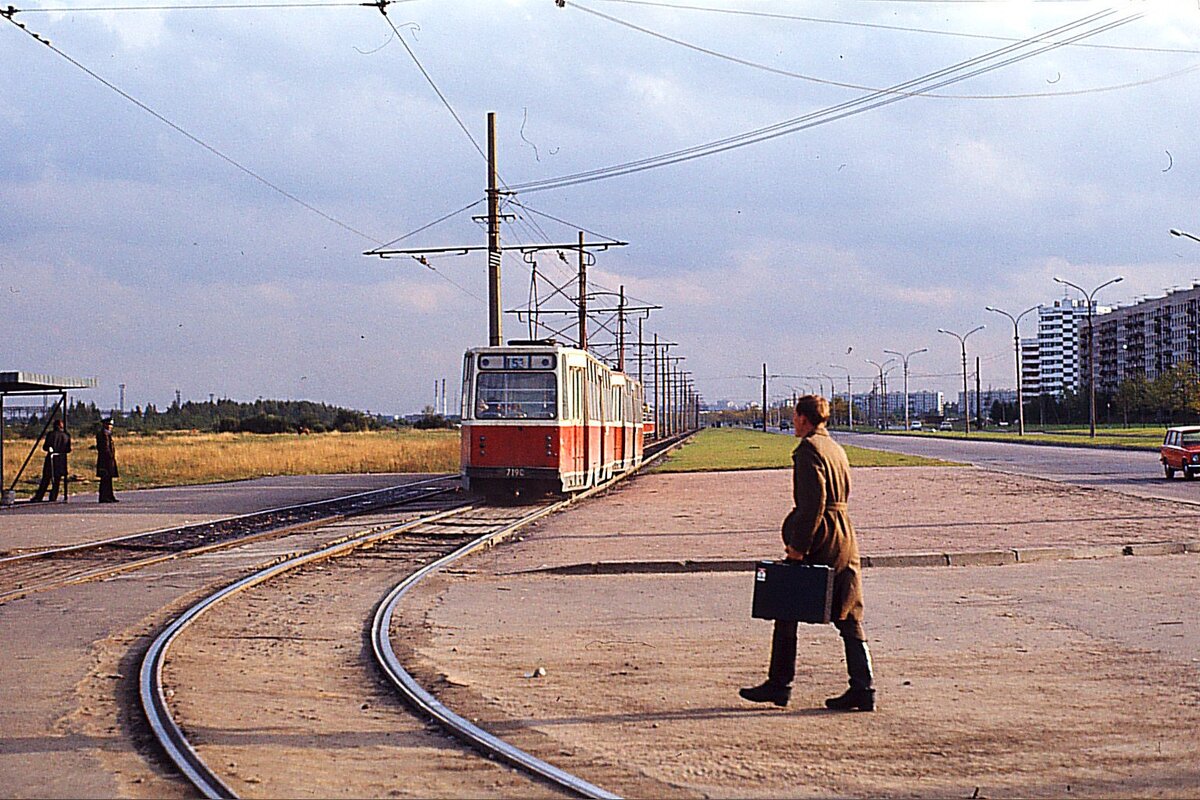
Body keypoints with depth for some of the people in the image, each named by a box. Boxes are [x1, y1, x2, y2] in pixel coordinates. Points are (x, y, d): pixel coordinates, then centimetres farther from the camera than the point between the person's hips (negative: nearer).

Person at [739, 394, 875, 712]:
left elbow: (814, 501, -20)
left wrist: (799, 545, -18)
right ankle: (862, 688, 2)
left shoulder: (808, 449, -11)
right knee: (848, 615, 7)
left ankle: (779, 684, 11)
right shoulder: (836, 448, 16)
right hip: (846, 538, 8)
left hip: (820, 538, -8)